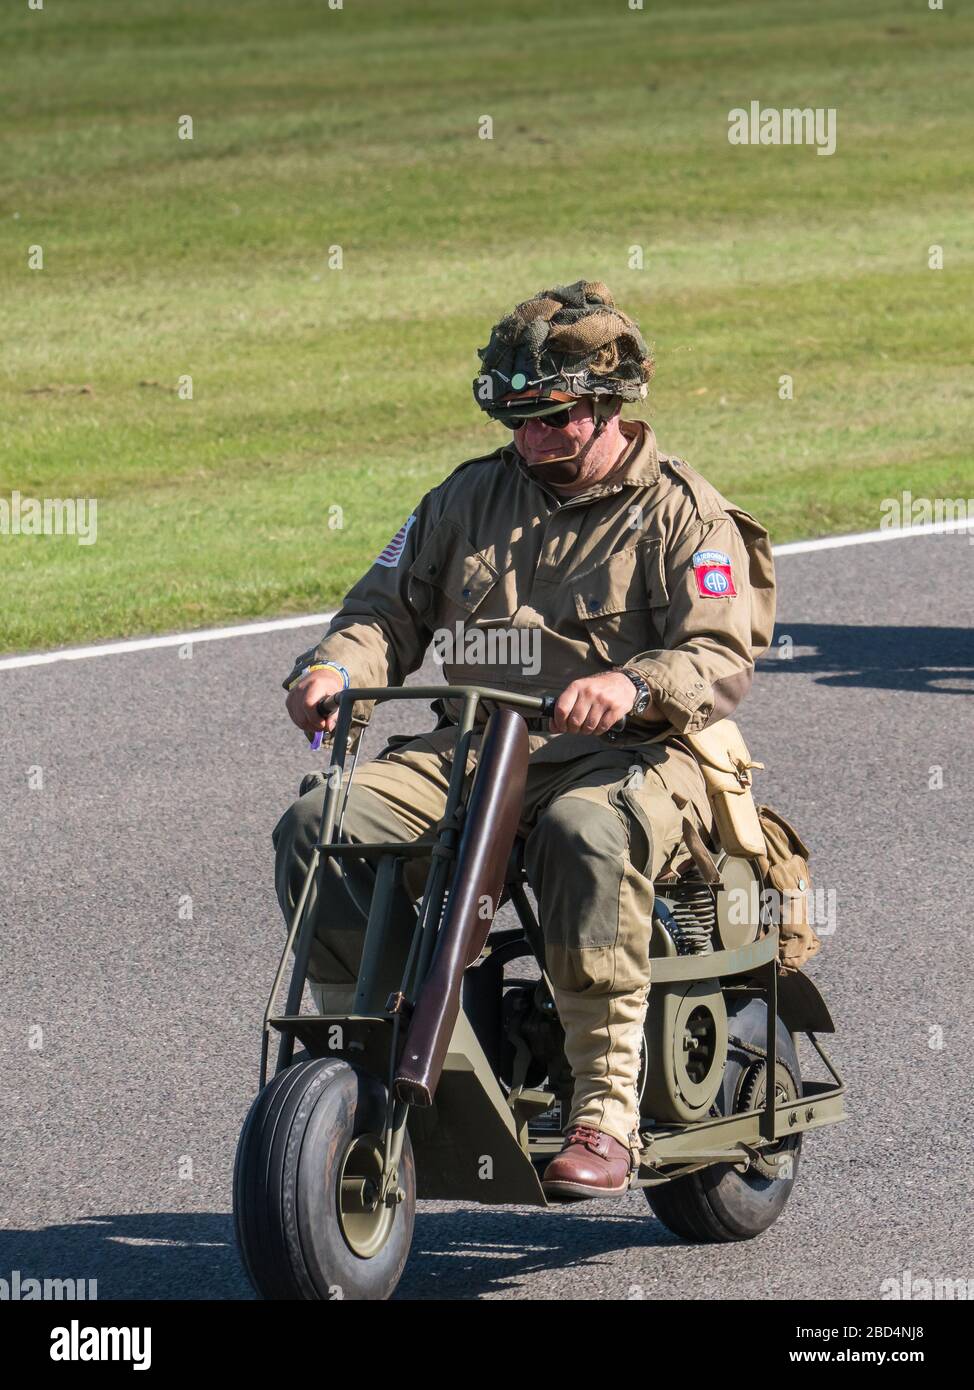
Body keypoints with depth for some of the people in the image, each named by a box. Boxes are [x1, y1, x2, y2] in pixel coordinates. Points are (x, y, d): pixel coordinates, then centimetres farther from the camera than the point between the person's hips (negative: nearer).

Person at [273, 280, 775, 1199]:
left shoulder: (684, 513, 3)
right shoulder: (470, 498, 18)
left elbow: (723, 660, -9)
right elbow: (392, 607, 15)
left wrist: (631, 684, -31)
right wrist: (337, 666, -9)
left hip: (631, 756, -5)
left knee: (587, 835, -42)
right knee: (316, 826, -19)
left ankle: (606, 1106, -39)